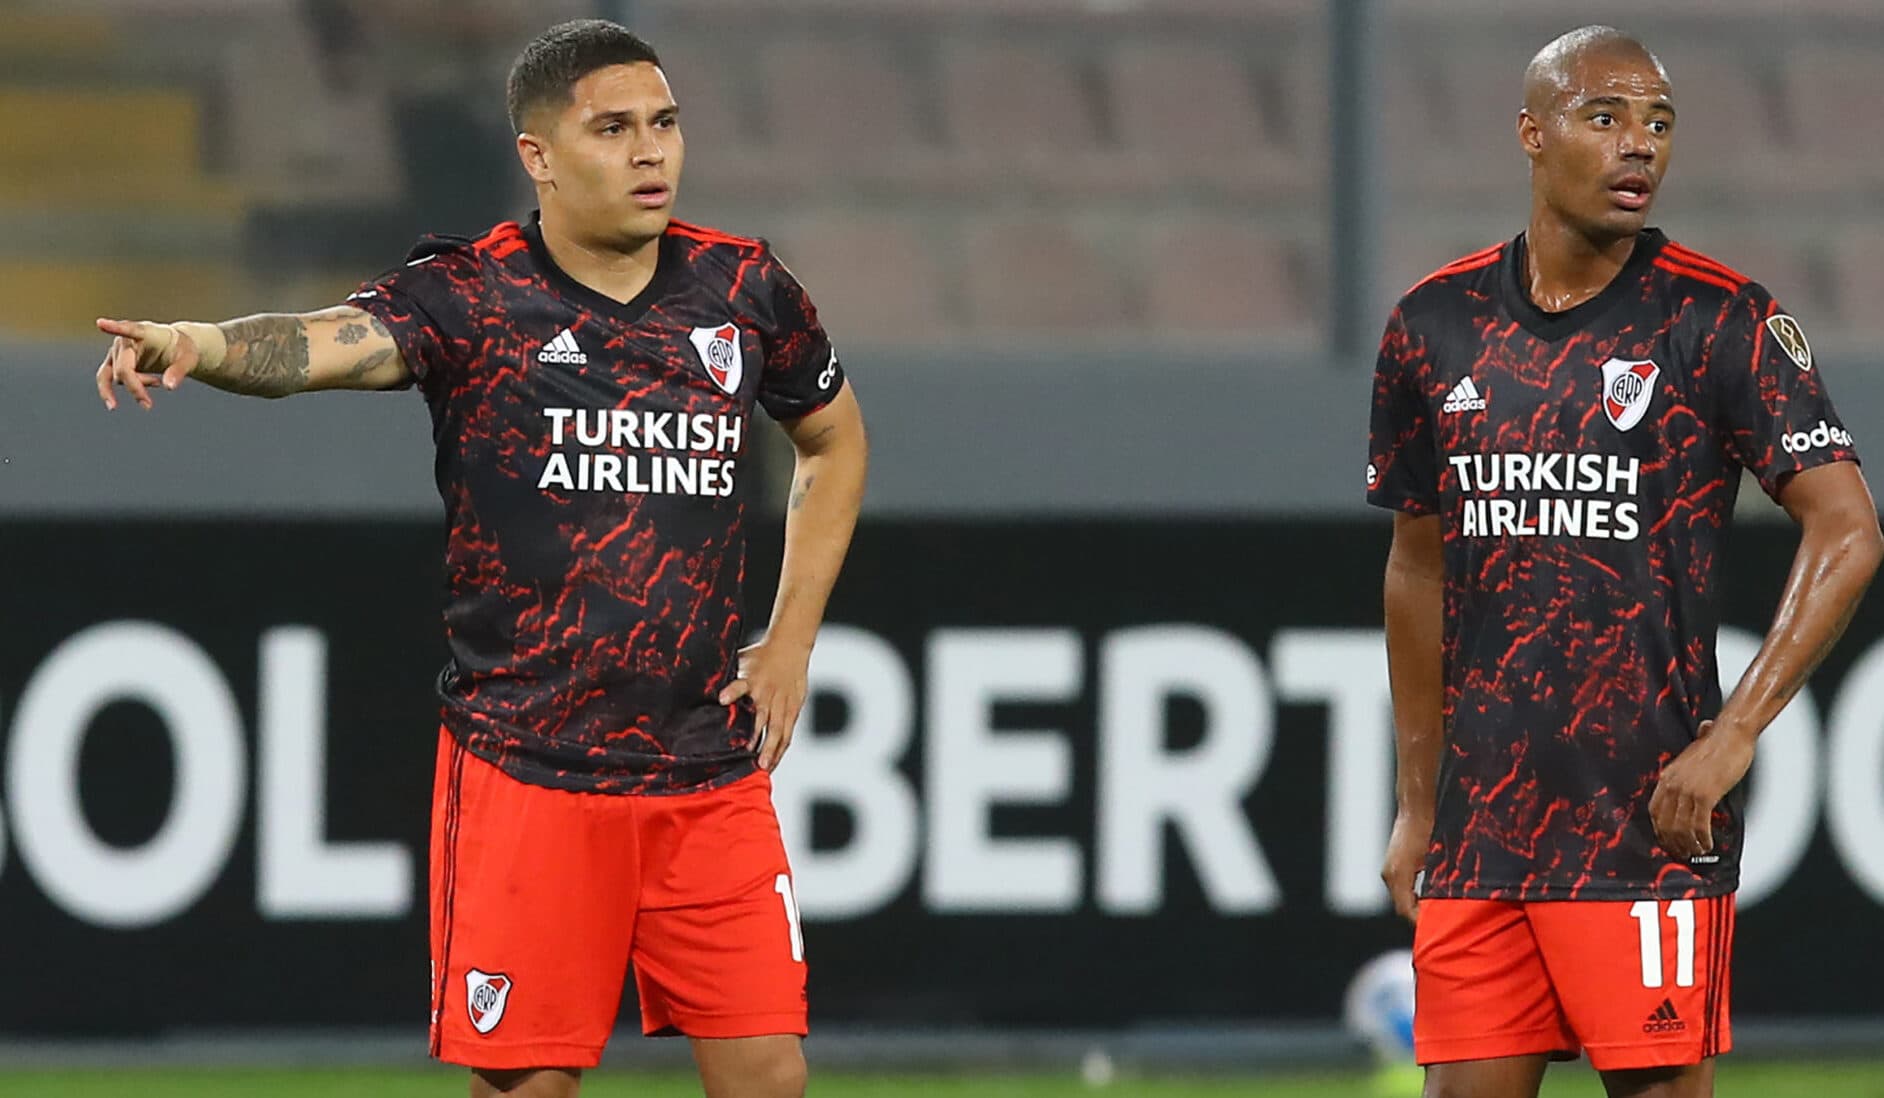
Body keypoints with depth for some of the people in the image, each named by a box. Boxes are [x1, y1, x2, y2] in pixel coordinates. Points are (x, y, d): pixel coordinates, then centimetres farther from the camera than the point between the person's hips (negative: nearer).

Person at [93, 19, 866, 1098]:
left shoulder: (745, 287, 5)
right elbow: (324, 342, -28)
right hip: (526, 769, -3)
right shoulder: (470, 295, -7)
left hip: (714, 769, 3)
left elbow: (836, 434, 23)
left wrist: (791, 638, 13)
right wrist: (197, 343, -50)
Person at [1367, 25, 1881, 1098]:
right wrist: (1418, 801, 17)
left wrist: (1735, 735, -16)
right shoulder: (1436, 324, 9)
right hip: (1476, 827, 4)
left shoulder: (1721, 319, -4)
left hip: (1650, 815, -4)